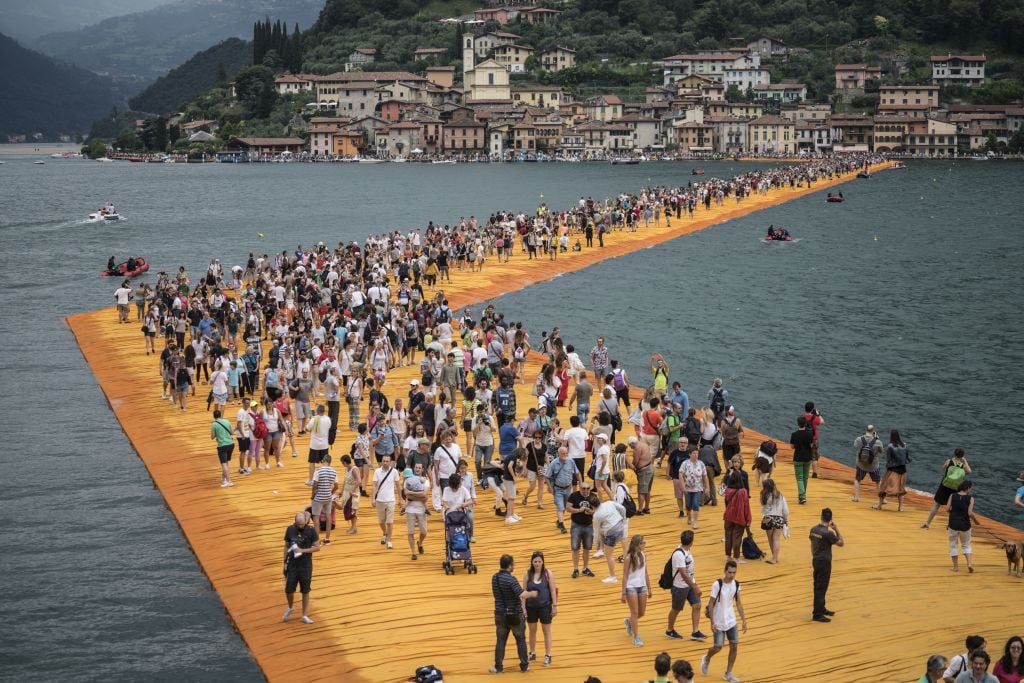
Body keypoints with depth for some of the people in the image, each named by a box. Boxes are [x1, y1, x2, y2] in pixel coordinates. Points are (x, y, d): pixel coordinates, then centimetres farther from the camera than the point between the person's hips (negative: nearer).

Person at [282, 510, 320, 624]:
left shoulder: (311, 530, -10)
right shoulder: (290, 530, -4)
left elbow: (317, 547, -7)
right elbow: (286, 546, 5)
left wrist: (302, 550, -20)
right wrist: (285, 562, 2)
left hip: (306, 565, -2)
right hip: (292, 564, 2)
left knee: (305, 591, 6)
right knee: (288, 590, 2)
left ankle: (305, 615, 17)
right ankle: (290, 607, 32)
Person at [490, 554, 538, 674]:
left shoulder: (494, 577, 1)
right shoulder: (510, 579, -22)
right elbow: (523, 595, -28)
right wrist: (532, 593, -7)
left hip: (500, 614, 5)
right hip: (514, 614, -5)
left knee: (500, 640, 11)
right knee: (521, 640, 10)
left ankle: (498, 666, 11)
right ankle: (524, 666, 16)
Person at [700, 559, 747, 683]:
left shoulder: (736, 584, -3)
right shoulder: (717, 585, -19)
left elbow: (738, 603, 9)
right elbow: (711, 604, -14)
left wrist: (743, 620, 6)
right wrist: (712, 623, -16)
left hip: (731, 621, 5)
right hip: (719, 622, -5)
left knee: (734, 646, 1)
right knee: (718, 647, 1)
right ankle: (706, 659, 34)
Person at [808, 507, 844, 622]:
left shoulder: (813, 529, 1)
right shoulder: (828, 533, -21)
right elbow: (841, 543, -14)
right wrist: (836, 529, -9)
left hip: (816, 560, 8)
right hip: (824, 562, -8)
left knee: (818, 587, 18)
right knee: (821, 588, -2)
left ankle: (821, 608, 33)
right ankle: (817, 614, 2)